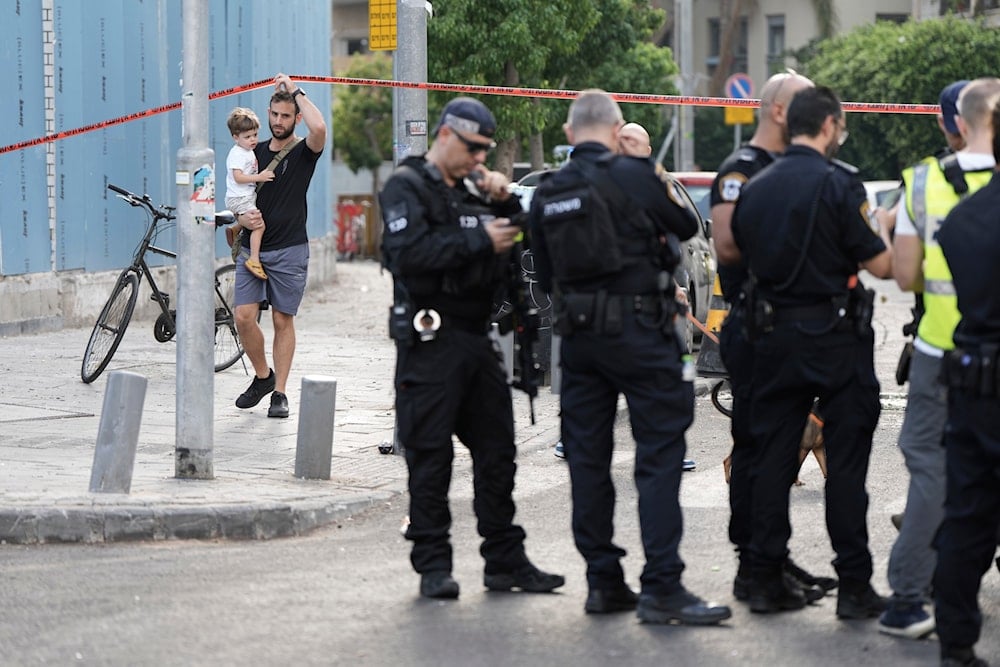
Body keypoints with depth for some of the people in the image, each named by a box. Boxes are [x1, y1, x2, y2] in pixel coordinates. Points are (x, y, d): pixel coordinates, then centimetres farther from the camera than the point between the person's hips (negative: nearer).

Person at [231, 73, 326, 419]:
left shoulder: (304, 153, -2)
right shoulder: (255, 152, 11)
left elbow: (319, 128, -25)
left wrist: (296, 91, -14)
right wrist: (242, 218, -5)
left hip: (289, 251, -3)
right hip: (253, 247, 3)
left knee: (283, 321, 0)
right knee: (244, 317, -7)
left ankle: (279, 393, 6)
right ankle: (263, 376, 14)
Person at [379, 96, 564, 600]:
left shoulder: (473, 187, 16)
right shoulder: (407, 186, -4)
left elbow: (516, 241, 19)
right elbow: (409, 252, -19)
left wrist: (505, 204, 1)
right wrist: (480, 240, -19)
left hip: (477, 338, 7)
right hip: (430, 344, -7)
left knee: (496, 450, 8)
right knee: (430, 454, -3)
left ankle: (505, 559, 15)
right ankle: (432, 565, 2)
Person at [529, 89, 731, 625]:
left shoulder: (546, 193, 7)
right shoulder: (632, 175, -9)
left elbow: (545, 277, 13)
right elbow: (686, 226, 5)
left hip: (577, 335, 6)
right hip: (639, 331, -5)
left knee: (587, 456, 10)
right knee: (660, 453, -4)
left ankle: (602, 581, 14)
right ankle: (661, 586, -10)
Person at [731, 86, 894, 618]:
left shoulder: (754, 189, 6)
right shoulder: (838, 183, -13)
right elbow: (880, 265, -11)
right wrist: (888, 229, 8)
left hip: (773, 335, 5)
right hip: (835, 337, -5)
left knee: (772, 455, 9)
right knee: (845, 461, 0)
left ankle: (765, 579, 11)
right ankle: (854, 586, 0)